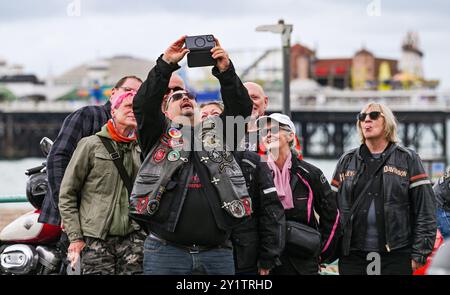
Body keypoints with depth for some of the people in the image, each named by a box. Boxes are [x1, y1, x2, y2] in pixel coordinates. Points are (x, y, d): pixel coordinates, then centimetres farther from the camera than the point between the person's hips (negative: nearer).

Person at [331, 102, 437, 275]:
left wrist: (420, 254, -8)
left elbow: (425, 211, -1)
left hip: (396, 255, -2)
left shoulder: (408, 159, 5)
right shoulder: (346, 161, 14)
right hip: (352, 256, 3)